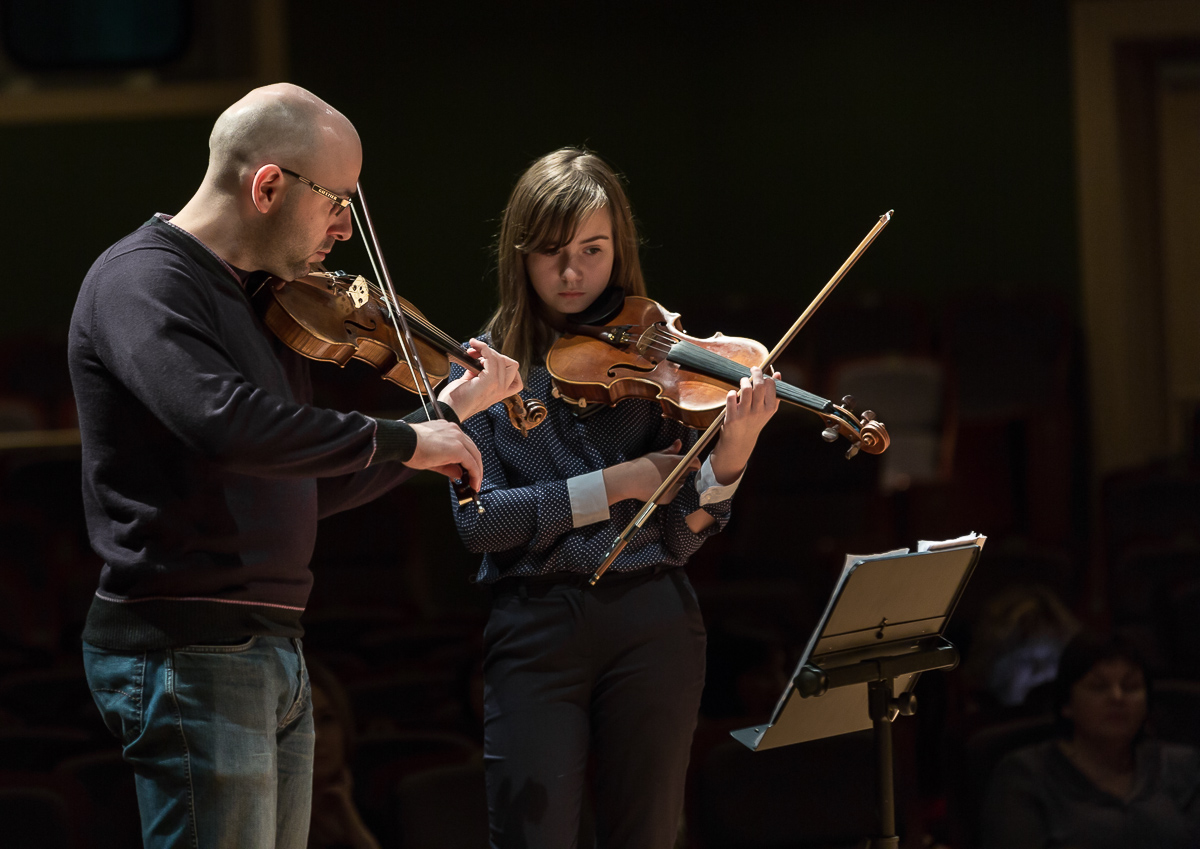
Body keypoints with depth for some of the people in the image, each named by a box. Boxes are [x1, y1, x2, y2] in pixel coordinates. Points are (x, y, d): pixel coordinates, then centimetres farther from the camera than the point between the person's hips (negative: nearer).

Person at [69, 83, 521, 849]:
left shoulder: (263, 304, 17)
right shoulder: (140, 280, -11)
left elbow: (311, 489, 24)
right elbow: (221, 419, -31)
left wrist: (448, 412, 17)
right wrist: (402, 441, -21)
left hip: (275, 651, 9)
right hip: (189, 649, -9)